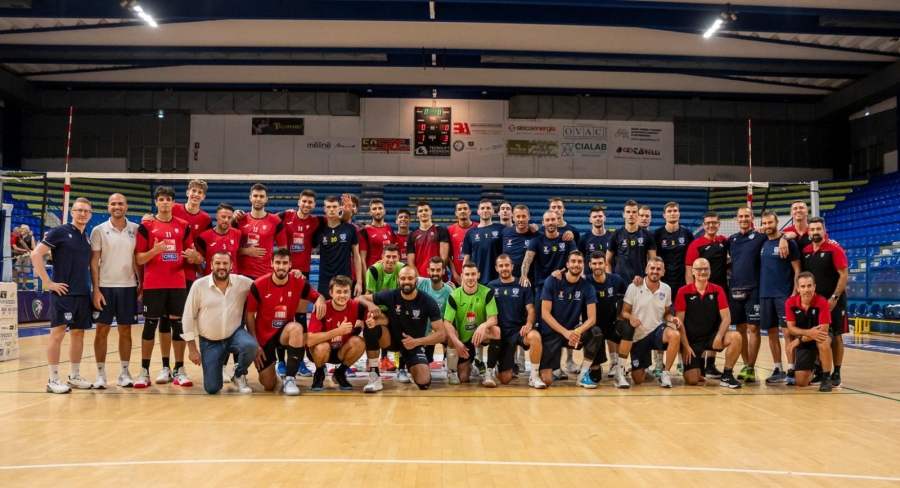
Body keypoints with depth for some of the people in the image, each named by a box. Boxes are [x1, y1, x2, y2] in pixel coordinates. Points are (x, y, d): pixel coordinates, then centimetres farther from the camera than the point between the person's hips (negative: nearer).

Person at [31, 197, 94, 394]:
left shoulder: (87, 238, 13)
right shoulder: (59, 232, -7)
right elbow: (36, 254, -14)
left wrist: (94, 287, 12)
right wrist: (48, 282, -15)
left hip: (83, 293, 7)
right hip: (63, 292, -7)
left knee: (78, 333, 10)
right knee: (58, 332, -5)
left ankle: (74, 376, 19)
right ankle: (53, 379, 1)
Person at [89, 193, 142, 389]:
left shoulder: (135, 230, 4)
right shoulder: (99, 230, -1)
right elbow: (94, 262, -3)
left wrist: (141, 283, 3)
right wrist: (96, 289, -10)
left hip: (128, 286, 2)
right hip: (105, 286, -2)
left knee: (125, 330, 7)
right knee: (102, 330, 2)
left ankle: (124, 373, 15)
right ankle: (101, 374, 10)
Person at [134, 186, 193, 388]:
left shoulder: (183, 226, 8)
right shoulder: (146, 226, 1)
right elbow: (139, 259, -1)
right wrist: (154, 250, -20)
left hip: (177, 284, 2)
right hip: (153, 284, -2)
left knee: (178, 324, 3)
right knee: (150, 324, 1)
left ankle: (179, 370, 9)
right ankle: (144, 371, 8)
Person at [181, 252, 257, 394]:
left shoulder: (243, 282, -7)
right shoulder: (199, 285, -10)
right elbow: (189, 317, -4)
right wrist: (192, 348, -5)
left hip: (235, 334, 0)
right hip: (209, 342, 0)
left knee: (250, 346, -35)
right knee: (212, 388, -5)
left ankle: (239, 375, -1)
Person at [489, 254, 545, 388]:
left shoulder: (523, 285, 3)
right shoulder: (491, 286, 6)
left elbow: (531, 310, -2)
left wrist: (529, 324, -23)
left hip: (520, 329, -1)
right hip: (502, 332, 1)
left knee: (535, 336, -39)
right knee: (504, 380, -4)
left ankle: (534, 376, -18)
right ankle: (511, 366, 35)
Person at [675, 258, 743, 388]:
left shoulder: (717, 290, 0)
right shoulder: (684, 292, -7)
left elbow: (726, 317, -5)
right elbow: (679, 321, -7)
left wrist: (719, 337, -21)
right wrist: (685, 345, -12)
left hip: (712, 336, 2)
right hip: (692, 340, -2)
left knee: (736, 337, -29)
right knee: (692, 380, -15)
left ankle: (726, 376, -10)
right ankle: (698, 366, 24)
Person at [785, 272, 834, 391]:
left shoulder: (822, 302, -23)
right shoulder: (790, 303, -14)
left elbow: (824, 330, -25)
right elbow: (791, 328, -11)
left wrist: (799, 339, -27)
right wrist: (808, 332, -30)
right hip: (804, 340, 2)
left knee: (823, 342, -42)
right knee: (801, 382, -6)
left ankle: (826, 377, -19)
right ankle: (814, 368, 32)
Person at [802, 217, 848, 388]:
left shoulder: (835, 250, -9)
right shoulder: (805, 252, 5)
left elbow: (844, 275, -13)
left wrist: (834, 298, -18)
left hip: (834, 301, -5)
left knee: (836, 336, 0)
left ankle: (836, 374, 6)